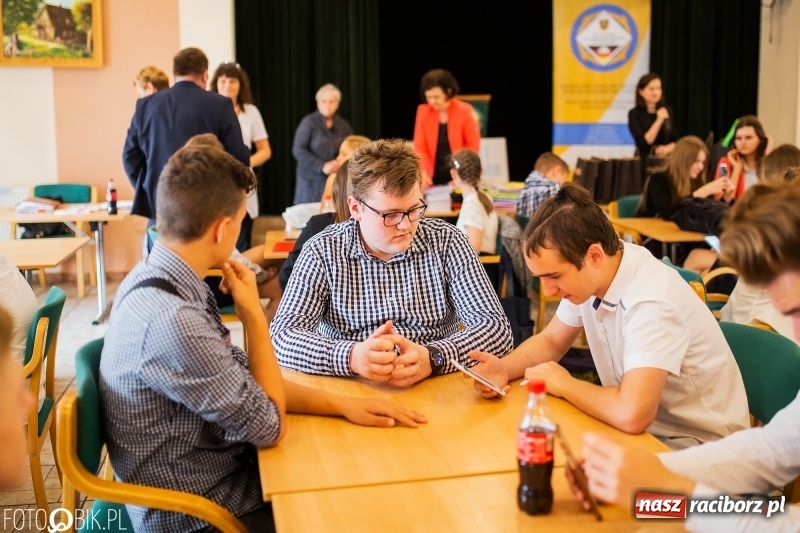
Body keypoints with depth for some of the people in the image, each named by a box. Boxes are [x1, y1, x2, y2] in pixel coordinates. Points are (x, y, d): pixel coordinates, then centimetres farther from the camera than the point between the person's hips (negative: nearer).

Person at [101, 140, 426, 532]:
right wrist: (254, 314, -13)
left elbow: (242, 378, 6)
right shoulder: (171, 320, -32)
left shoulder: (161, 278, -3)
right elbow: (268, 425, -20)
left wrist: (340, 404, -3)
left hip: (217, 475, 8)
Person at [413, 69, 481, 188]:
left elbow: (473, 146, -4)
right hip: (434, 177, 2)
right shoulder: (423, 111, 0)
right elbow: (420, 147, 0)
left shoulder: (465, 111, -7)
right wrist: (423, 172, -16)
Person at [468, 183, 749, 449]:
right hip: (642, 428, 7)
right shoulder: (587, 275, -6)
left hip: (696, 447, -7)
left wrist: (564, 384, -23)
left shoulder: (651, 301, -31)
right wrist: (504, 369, -10)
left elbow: (631, 415, -42)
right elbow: (551, 340, 11)